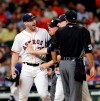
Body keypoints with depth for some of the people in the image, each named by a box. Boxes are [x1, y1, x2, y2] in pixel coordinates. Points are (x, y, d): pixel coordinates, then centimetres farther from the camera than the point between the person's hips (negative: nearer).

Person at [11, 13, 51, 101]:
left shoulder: (43, 32, 6)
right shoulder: (20, 36, 5)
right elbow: (15, 53, 6)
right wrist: (13, 67, -7)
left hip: (40, 68, -1)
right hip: (26, 68, 1)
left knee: (43, 94, -13)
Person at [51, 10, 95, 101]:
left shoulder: (60, 31, 7)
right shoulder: (83, 31, -3)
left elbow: (53, 49, 7)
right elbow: (88, 51, -8)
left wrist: (55, 64, 15)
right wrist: (92, 67, -6)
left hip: (63, 63, 4)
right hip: (75, 63, -4)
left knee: (67, 94, 14)